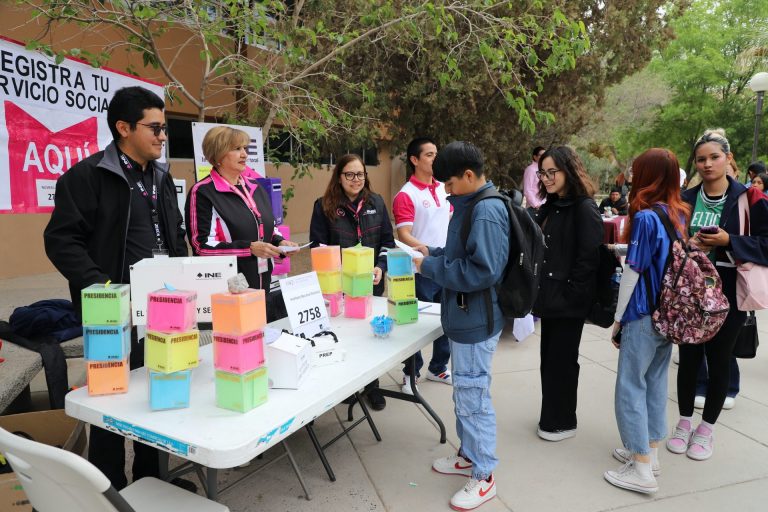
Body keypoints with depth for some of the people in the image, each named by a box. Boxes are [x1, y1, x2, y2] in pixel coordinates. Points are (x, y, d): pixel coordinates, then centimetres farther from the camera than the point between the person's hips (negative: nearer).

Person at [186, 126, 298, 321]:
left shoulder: (255, 187, 14)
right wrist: (250, 248, -19)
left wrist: (280, 243, 3)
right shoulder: (203, 192, -7)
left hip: (263, 285, 6)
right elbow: (202, 245, -12)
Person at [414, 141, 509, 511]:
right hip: (464, 317, 10)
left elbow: (484, 271, -27)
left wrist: (431, 268, -19)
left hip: (475, 322, -10)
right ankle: (470, 455, 38)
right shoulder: (471, 205, 9)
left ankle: (484, 476, 19)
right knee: (464, 392, 21)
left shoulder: (486, 211, -21)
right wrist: (434, 253, 5)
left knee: (473, 397, 2)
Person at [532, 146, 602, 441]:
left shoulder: (584, 208, -14)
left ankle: (563, 422, 20)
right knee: (549, 358, 15)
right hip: (550, 297, 8)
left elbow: (589, 257, -19)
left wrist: (570, 295, -17)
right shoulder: (550, 207, 12)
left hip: (568, 301, -8)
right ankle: (551, 417, 29)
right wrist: (540, 291, 10)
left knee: (562, 360, 3)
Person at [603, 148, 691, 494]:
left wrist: (617, 319, -6)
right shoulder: (680, 215, 5)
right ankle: (649, 452, 28)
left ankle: (643, 471, 6)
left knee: (631, 387, 1)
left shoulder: (646, 217, -17)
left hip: (644, 315, -8)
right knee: (656, 383, 16)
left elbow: (633, 272, -15)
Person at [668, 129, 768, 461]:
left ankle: (706, 428, 27)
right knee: (688, 359, 10)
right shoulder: (685, 200, 4)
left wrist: (728, 241, -19)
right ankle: (685, 422, 28)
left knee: (719, 362, 10)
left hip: (727, 296, -2)